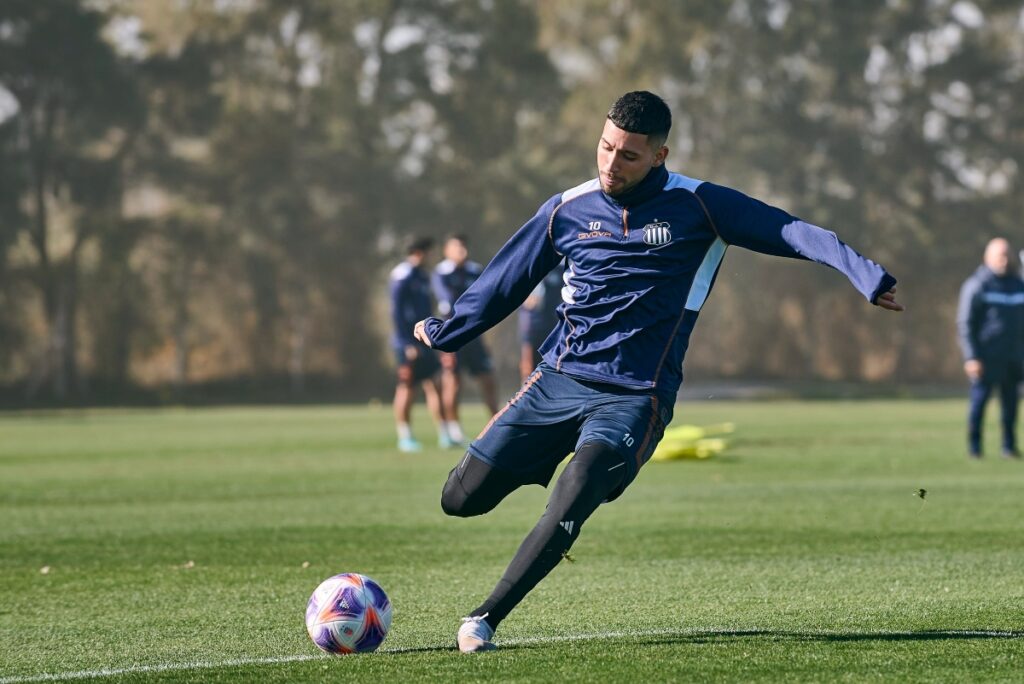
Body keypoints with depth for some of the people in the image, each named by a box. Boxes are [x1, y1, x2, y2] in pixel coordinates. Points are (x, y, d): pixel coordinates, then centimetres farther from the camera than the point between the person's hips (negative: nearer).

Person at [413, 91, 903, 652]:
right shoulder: (567, 210, 5)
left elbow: (790, 233, -10)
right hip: (558, 378, 4)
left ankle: (485, 620, -9)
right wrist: (444, 333, 25)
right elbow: (506, 280, 18)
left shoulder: (697, 206, -4)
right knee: (462, 498, 0)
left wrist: (864, 274, -22)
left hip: (633, 396, -4)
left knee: (565, 515, -25)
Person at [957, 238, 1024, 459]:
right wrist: (971, 357, -13)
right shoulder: (976, 285, -3)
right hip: (987, 356, -5)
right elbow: (965, 324, -5)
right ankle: (974, 446, 2)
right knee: (979, 399, -5)